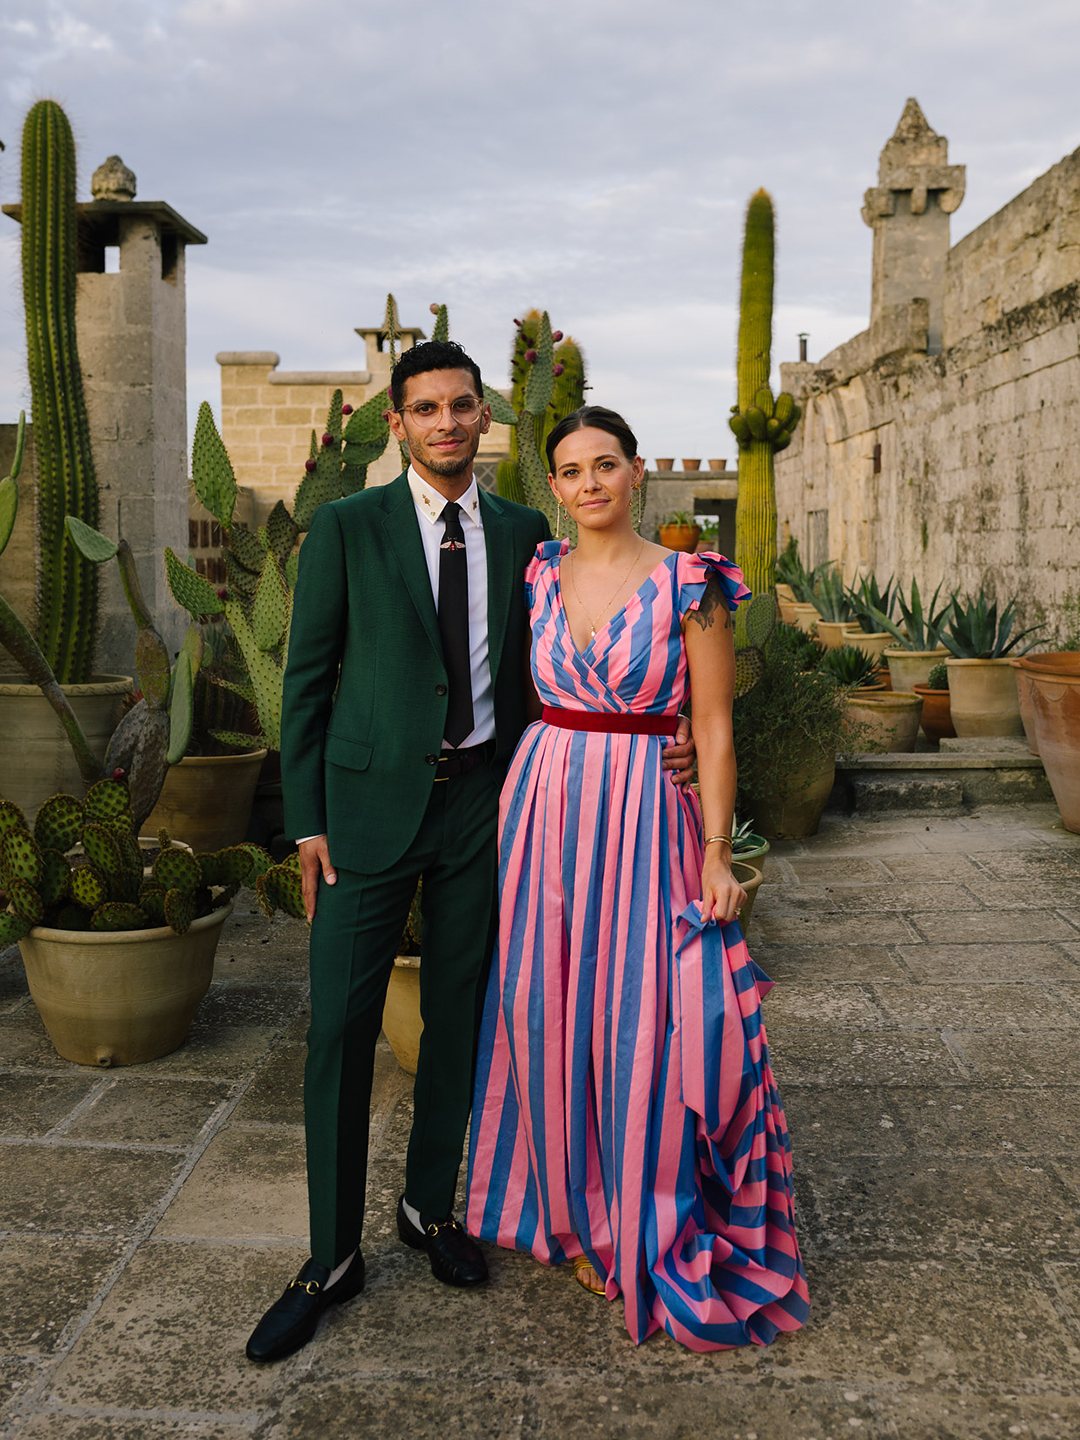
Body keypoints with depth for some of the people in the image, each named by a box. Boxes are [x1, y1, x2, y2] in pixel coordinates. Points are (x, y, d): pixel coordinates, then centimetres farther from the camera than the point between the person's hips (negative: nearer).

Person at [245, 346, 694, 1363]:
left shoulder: (523, 533, 7)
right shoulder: (346, 529, -2)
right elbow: (307, 679, -1)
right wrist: (307, 821, -6)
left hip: (482, 799, 3)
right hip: (371, 801, -2)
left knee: (458, 1014, 12)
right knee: (341, 1025, -1)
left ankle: (430, 1206, 33)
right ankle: (331, 1258, 16)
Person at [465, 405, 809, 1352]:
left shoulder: (690, 585, -4)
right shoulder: (538, 578, 6)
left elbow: (715, 730, -5)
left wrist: (718, 854, -9)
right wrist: (507, 823, 6)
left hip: (648, 818, -3)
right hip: (546, 810, 4)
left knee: (645, 1020, 0)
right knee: (553, 1015, 9)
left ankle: (656, 1233, 22)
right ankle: (582, 1215, 30)